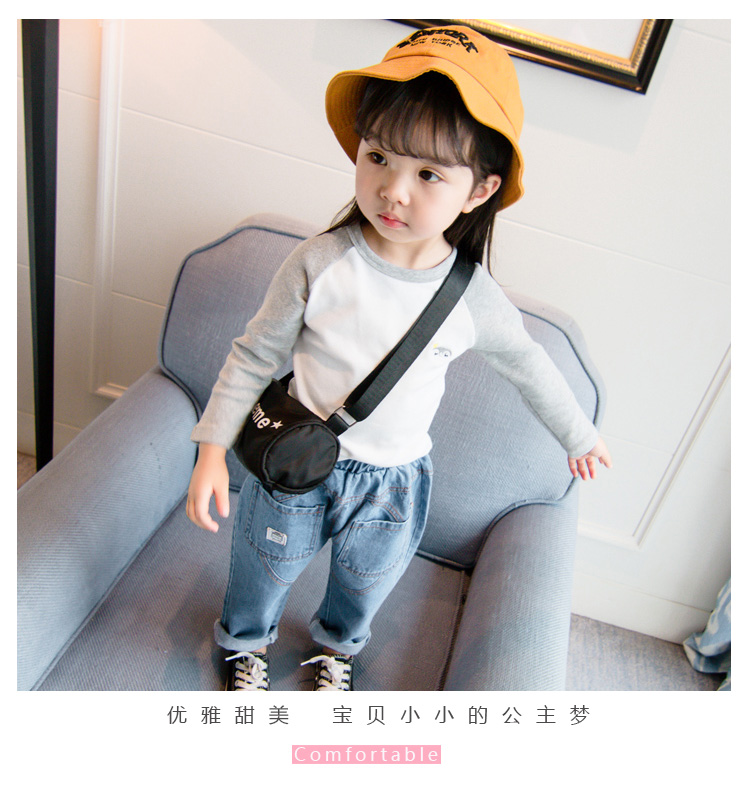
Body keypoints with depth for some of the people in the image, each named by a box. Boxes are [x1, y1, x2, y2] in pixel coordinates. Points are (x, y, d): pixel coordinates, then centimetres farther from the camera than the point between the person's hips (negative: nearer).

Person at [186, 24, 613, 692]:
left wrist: (579, 435, 16)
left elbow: (528, 365, 3)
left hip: (395, 482, 2)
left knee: (365, 586, 27)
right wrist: (214, 448, -11)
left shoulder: (475, 299, -16)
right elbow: (257, 354, -10)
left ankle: (338, 643, 64)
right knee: (266, 568, 23)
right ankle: (248, 639, 60)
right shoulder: (321, 263, -22)